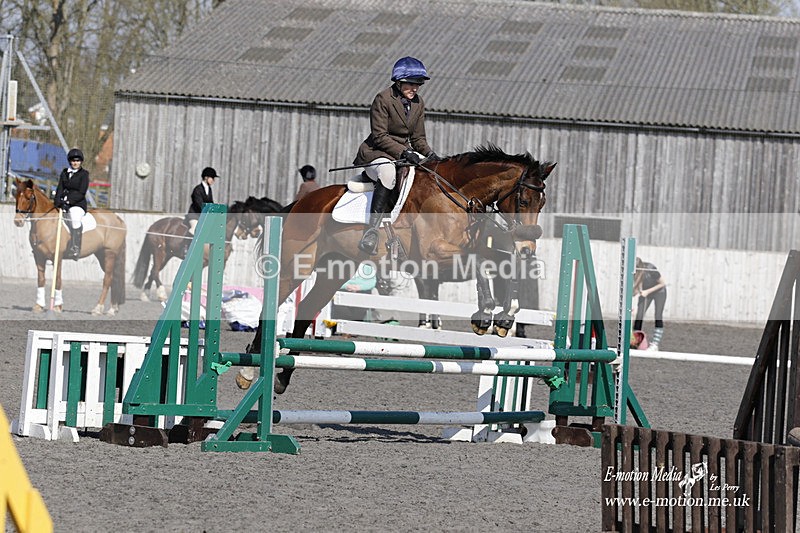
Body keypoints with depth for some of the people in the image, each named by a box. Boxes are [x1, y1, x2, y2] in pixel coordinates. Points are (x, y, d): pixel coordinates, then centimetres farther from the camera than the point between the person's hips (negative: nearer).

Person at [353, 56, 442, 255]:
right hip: (376, 153, -7)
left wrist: (429, 154, -7)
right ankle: (371, 231, -45)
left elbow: (418, 138, 14)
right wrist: (404, 152, -26)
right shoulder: (383, 99, -11)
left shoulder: (418, 103, 10)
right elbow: (379, 136, -16)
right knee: (388, 172, -40)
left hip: (405, 153, 7)